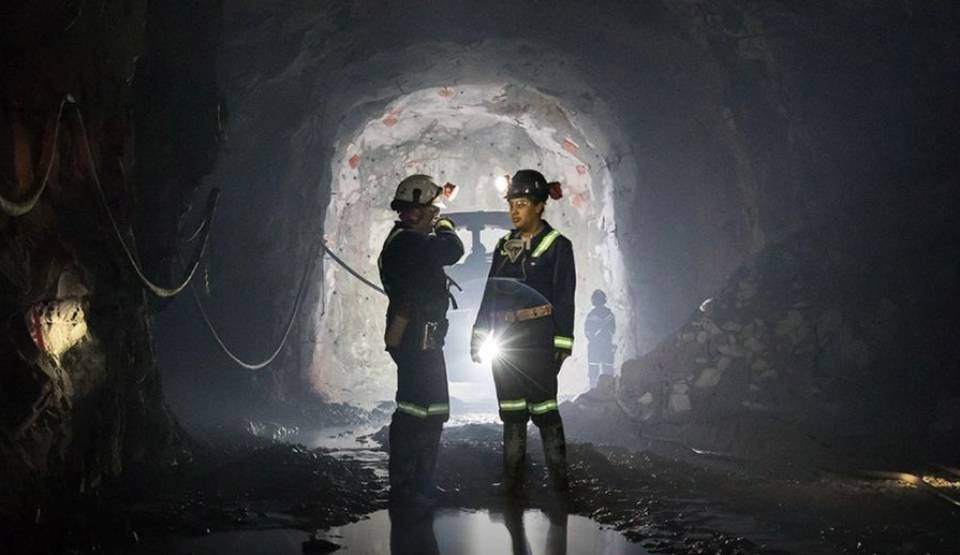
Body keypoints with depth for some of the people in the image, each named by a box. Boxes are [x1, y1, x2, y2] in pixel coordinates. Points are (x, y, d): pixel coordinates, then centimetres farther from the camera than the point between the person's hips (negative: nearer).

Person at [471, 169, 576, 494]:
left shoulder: (557, 245, -3)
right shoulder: (505, 245, 12)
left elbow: (564, 299, -7)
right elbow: (490, 293, 15)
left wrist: (561, 344, -12)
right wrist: (479, 335, 10)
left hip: (538, 339, -5)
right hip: (504, 339, 5)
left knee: (543, 407, -5)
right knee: (511, 412, 8)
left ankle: (558, 482, 2)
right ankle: (512, 482, 13)